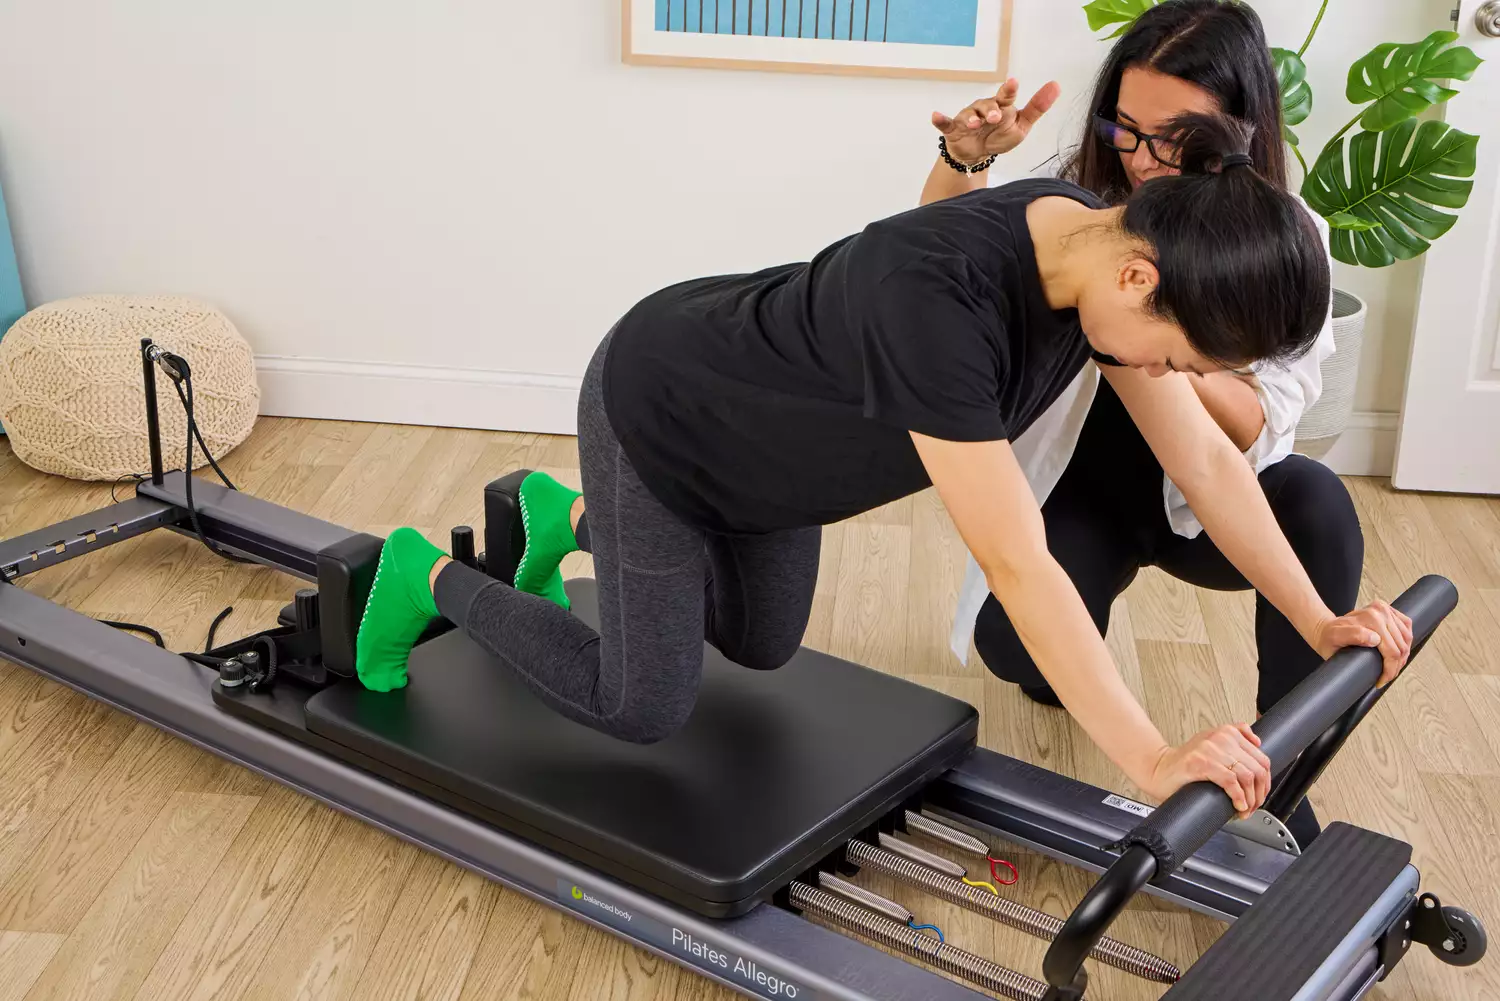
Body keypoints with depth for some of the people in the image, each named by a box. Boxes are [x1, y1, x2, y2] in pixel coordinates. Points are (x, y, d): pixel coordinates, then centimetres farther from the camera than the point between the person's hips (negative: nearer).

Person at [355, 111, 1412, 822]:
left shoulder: (1107, 245, -18)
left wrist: (1320, 622, -6)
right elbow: (1018, 565, -41)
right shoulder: (937, 296, -43)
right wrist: (1154, 762, -37)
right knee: (644, 706, 2)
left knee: (762, 646, 23)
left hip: (762, 428, 8)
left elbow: (1207, 457, -9)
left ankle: (567, 518, 41)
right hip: (660, 417, -8)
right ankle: (430, 579, 22)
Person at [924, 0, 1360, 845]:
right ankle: (1092, 595, 13)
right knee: (1015, 644, -27)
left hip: (1206, 500, 0)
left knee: (1317, 503, -33)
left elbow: (1263, 429, -24)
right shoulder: (1081, 203, -12)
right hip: (1082, 492, 0)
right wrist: (964, 161, -40)